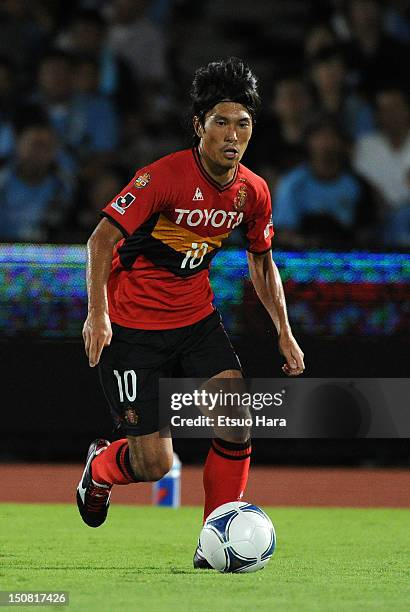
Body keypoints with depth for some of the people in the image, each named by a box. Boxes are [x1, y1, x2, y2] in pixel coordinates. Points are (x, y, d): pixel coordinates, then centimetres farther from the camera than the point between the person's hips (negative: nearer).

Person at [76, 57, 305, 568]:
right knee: (155, 464, -7)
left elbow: (262, 261, 16)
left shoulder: (252, 191, -2)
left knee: (236, 421, -17)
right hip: (133, 326, -5)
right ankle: (100, 465, 29)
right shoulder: (164, 177, -21)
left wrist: (284, 332, 9)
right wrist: (98, 314, -27)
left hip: (197, 319, 5)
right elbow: (102, 238, -18)